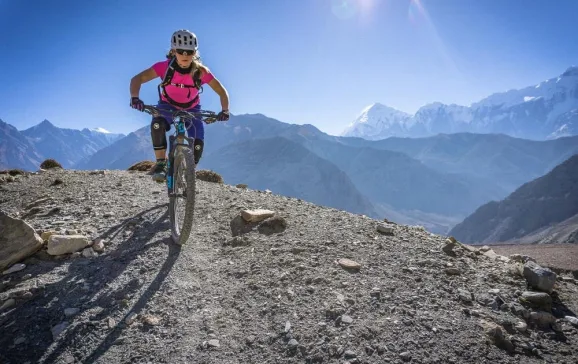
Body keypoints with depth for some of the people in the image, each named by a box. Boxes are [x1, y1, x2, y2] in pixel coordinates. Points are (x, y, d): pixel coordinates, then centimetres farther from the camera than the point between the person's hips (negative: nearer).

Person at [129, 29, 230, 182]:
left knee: (198, 144, -18)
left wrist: (225, 111, -35)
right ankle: (161, 164, -19)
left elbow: (222, 91, -18)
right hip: (168, 105, -1)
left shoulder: (201, 71, -26)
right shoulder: (165, 66, -27)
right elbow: (137, 79, -26)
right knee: (157, 124, -35)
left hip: (191, 109, 1)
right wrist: (134, 97, -46)